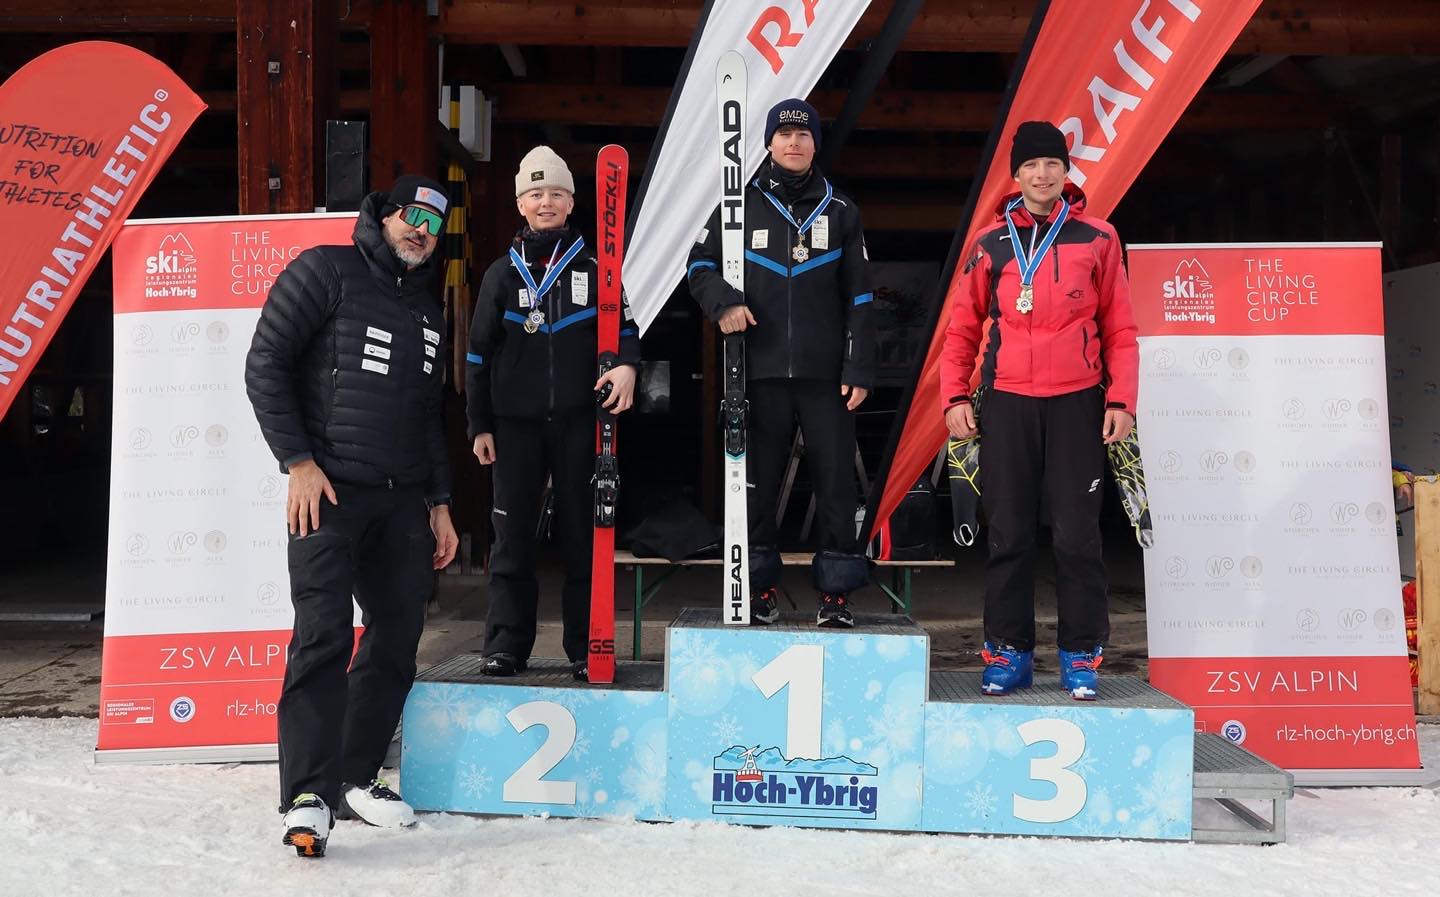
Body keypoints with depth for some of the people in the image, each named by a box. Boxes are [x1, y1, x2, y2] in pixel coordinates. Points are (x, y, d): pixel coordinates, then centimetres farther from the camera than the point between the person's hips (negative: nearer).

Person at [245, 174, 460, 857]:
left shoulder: (428, 308, 20)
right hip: (329, 490, -7)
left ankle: (356, 777, 18)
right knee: (324, 631, -16)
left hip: (403, 499, 7)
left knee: (399, 635, 6)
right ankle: (308, 795, -12)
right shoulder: (326, 270, 0)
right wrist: (299, 461, -14)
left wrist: (439, 504, 18)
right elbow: (265, 365, -6)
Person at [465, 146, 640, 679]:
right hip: (515, 423, 1)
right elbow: (480, 355, 11)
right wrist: (479, 425, 6)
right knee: (513, 535, 2)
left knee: (582, 534, 2)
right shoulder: (502, 274, 10)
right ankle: (506, 645, 10)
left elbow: (624, 327, 9)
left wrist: (627, 365, -14)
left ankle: (586, 646, 10)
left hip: (578, 420, -1)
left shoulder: (593, 268, 8)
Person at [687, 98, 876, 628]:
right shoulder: (740, 204, 8)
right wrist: (723, 301, -9)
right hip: (760, 370, 0)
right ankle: (760, 587, 15)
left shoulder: (840, 210, 11)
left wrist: (859, 369, 1)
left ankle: (836, 591, 8)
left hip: (825, 373, 0)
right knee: (757, 483, 4)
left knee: (835, 480, -2)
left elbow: (858, 296, 9)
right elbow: (700, 264, 13)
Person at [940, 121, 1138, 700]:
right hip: (1006, 403, 1)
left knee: (1076, 533, 0)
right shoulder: (990, 244, 9)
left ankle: (1081, 657, 10)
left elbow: (1118, 327, 6)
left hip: (1076, 403, -1)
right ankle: (1008, 653, 13)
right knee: (1008, 533, 4)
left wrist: (1121, 400, -3)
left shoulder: (1097, 239, 6)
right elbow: (963, 327, 11)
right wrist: (955, 396, 0)